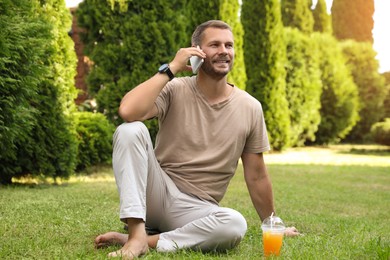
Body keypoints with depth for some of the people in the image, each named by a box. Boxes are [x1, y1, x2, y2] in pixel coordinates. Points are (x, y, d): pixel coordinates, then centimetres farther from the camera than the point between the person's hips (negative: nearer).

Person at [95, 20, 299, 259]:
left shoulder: (250, 108, -2)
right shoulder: (174, 90, -7)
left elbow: (256, 176, 6)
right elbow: (128, 112, -28)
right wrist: (171, 68, -20)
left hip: (196, 209, 1)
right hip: (158, 194, 0)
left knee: (236, 224, -33)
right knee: (131, 130, -25)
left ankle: (152, 240, -19)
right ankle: (137, 235, -27)